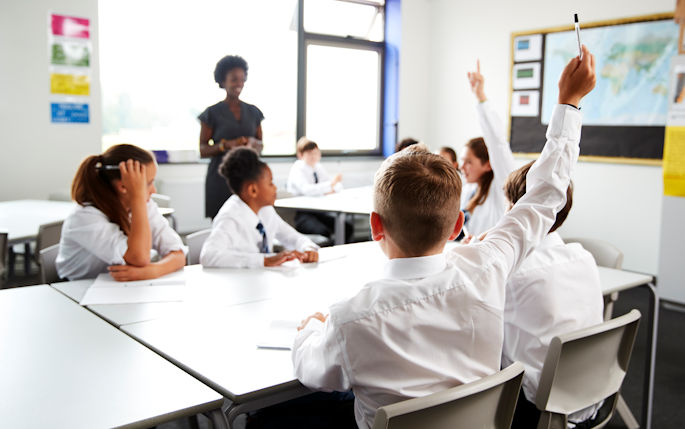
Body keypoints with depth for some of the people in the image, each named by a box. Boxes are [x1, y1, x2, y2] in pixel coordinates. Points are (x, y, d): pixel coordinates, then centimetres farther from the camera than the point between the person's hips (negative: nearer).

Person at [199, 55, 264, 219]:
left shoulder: (253, 112, 12)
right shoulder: (212, 113, 1)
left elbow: (260, 145, 18)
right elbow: (203, 150, 0)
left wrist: (253, 142, -5)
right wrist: (227, 144, -16)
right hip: (221, 179, -3)